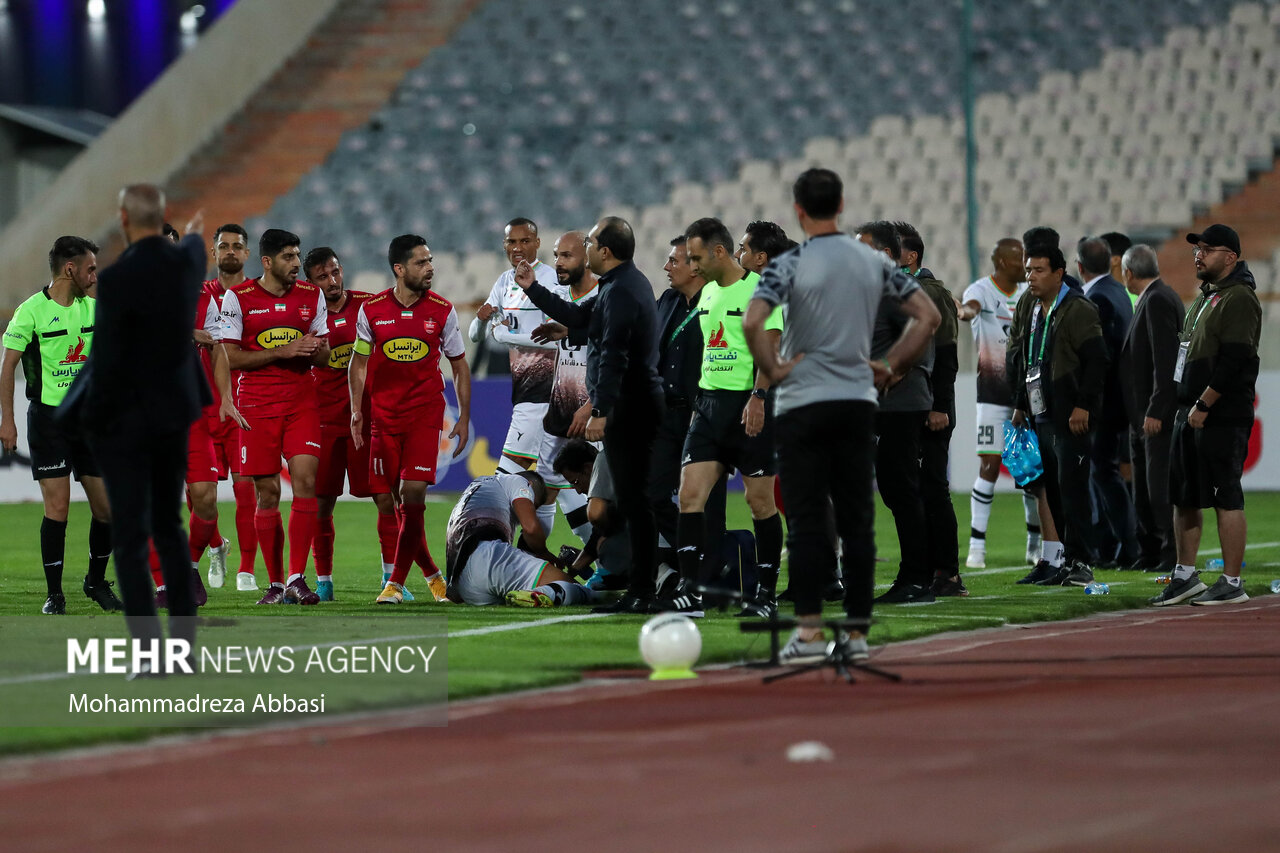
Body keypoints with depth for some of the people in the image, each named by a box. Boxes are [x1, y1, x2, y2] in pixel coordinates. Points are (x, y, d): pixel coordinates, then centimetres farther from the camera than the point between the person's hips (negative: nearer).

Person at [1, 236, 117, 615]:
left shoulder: (93, 308, 9)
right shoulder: (32, 311, -8)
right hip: (48, 417, -5)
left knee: (107, 506, 3)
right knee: (58, 506, -10)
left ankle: (97, 582, 23)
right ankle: (54, 593, 1)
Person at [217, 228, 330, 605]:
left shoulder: (311, 296, 8)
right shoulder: (238, 298, -3)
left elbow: (322, 354, 15)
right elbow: (229, 357, -7)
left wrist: (317, 349, -10)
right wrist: (281, 351, -16)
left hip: (302, 401, 2)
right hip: (256, 404, -2)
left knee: (305, 481, -13)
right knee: (267, 493, 0)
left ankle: (297, 578, -11)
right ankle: (276, 583, 9)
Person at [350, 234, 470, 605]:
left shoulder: (442, 311, 0)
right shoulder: (371, 310, 1)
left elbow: (459, 366, 9)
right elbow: (359, 363, 11)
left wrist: (464, 418, 5)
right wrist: (356, 410, 1)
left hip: (425, 413, -1)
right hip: (384, 414, 2)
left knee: (413, 495, -13)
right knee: (394, 500, 2)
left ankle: (396, 582, -9)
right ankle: (432, 574, 19)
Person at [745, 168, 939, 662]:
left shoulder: (790, 265, -9)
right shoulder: (875, 262, 6)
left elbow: (752, 323, -23)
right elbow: (928, 316, 7)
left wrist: (773, 370, -9)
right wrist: (889, 368, 11)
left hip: (804, 404, -4)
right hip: (859, 402, 4)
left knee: (807, 522, -3)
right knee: (858, 522, 6)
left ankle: (809, 630, -8)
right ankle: (858, 631, 6)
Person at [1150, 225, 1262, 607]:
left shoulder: (1239, 299, -12)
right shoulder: (1204, 298, 19)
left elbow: (1232, 360, -20)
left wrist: (1203, 406, -19)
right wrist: (1185, 406, 16)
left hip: (1222, 416, -10)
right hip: (1191, 413, 10)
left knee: (1225, 496, -8)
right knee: (1183, 496, 12)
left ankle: (1232, 583, -5)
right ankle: (1185, 576, 20)